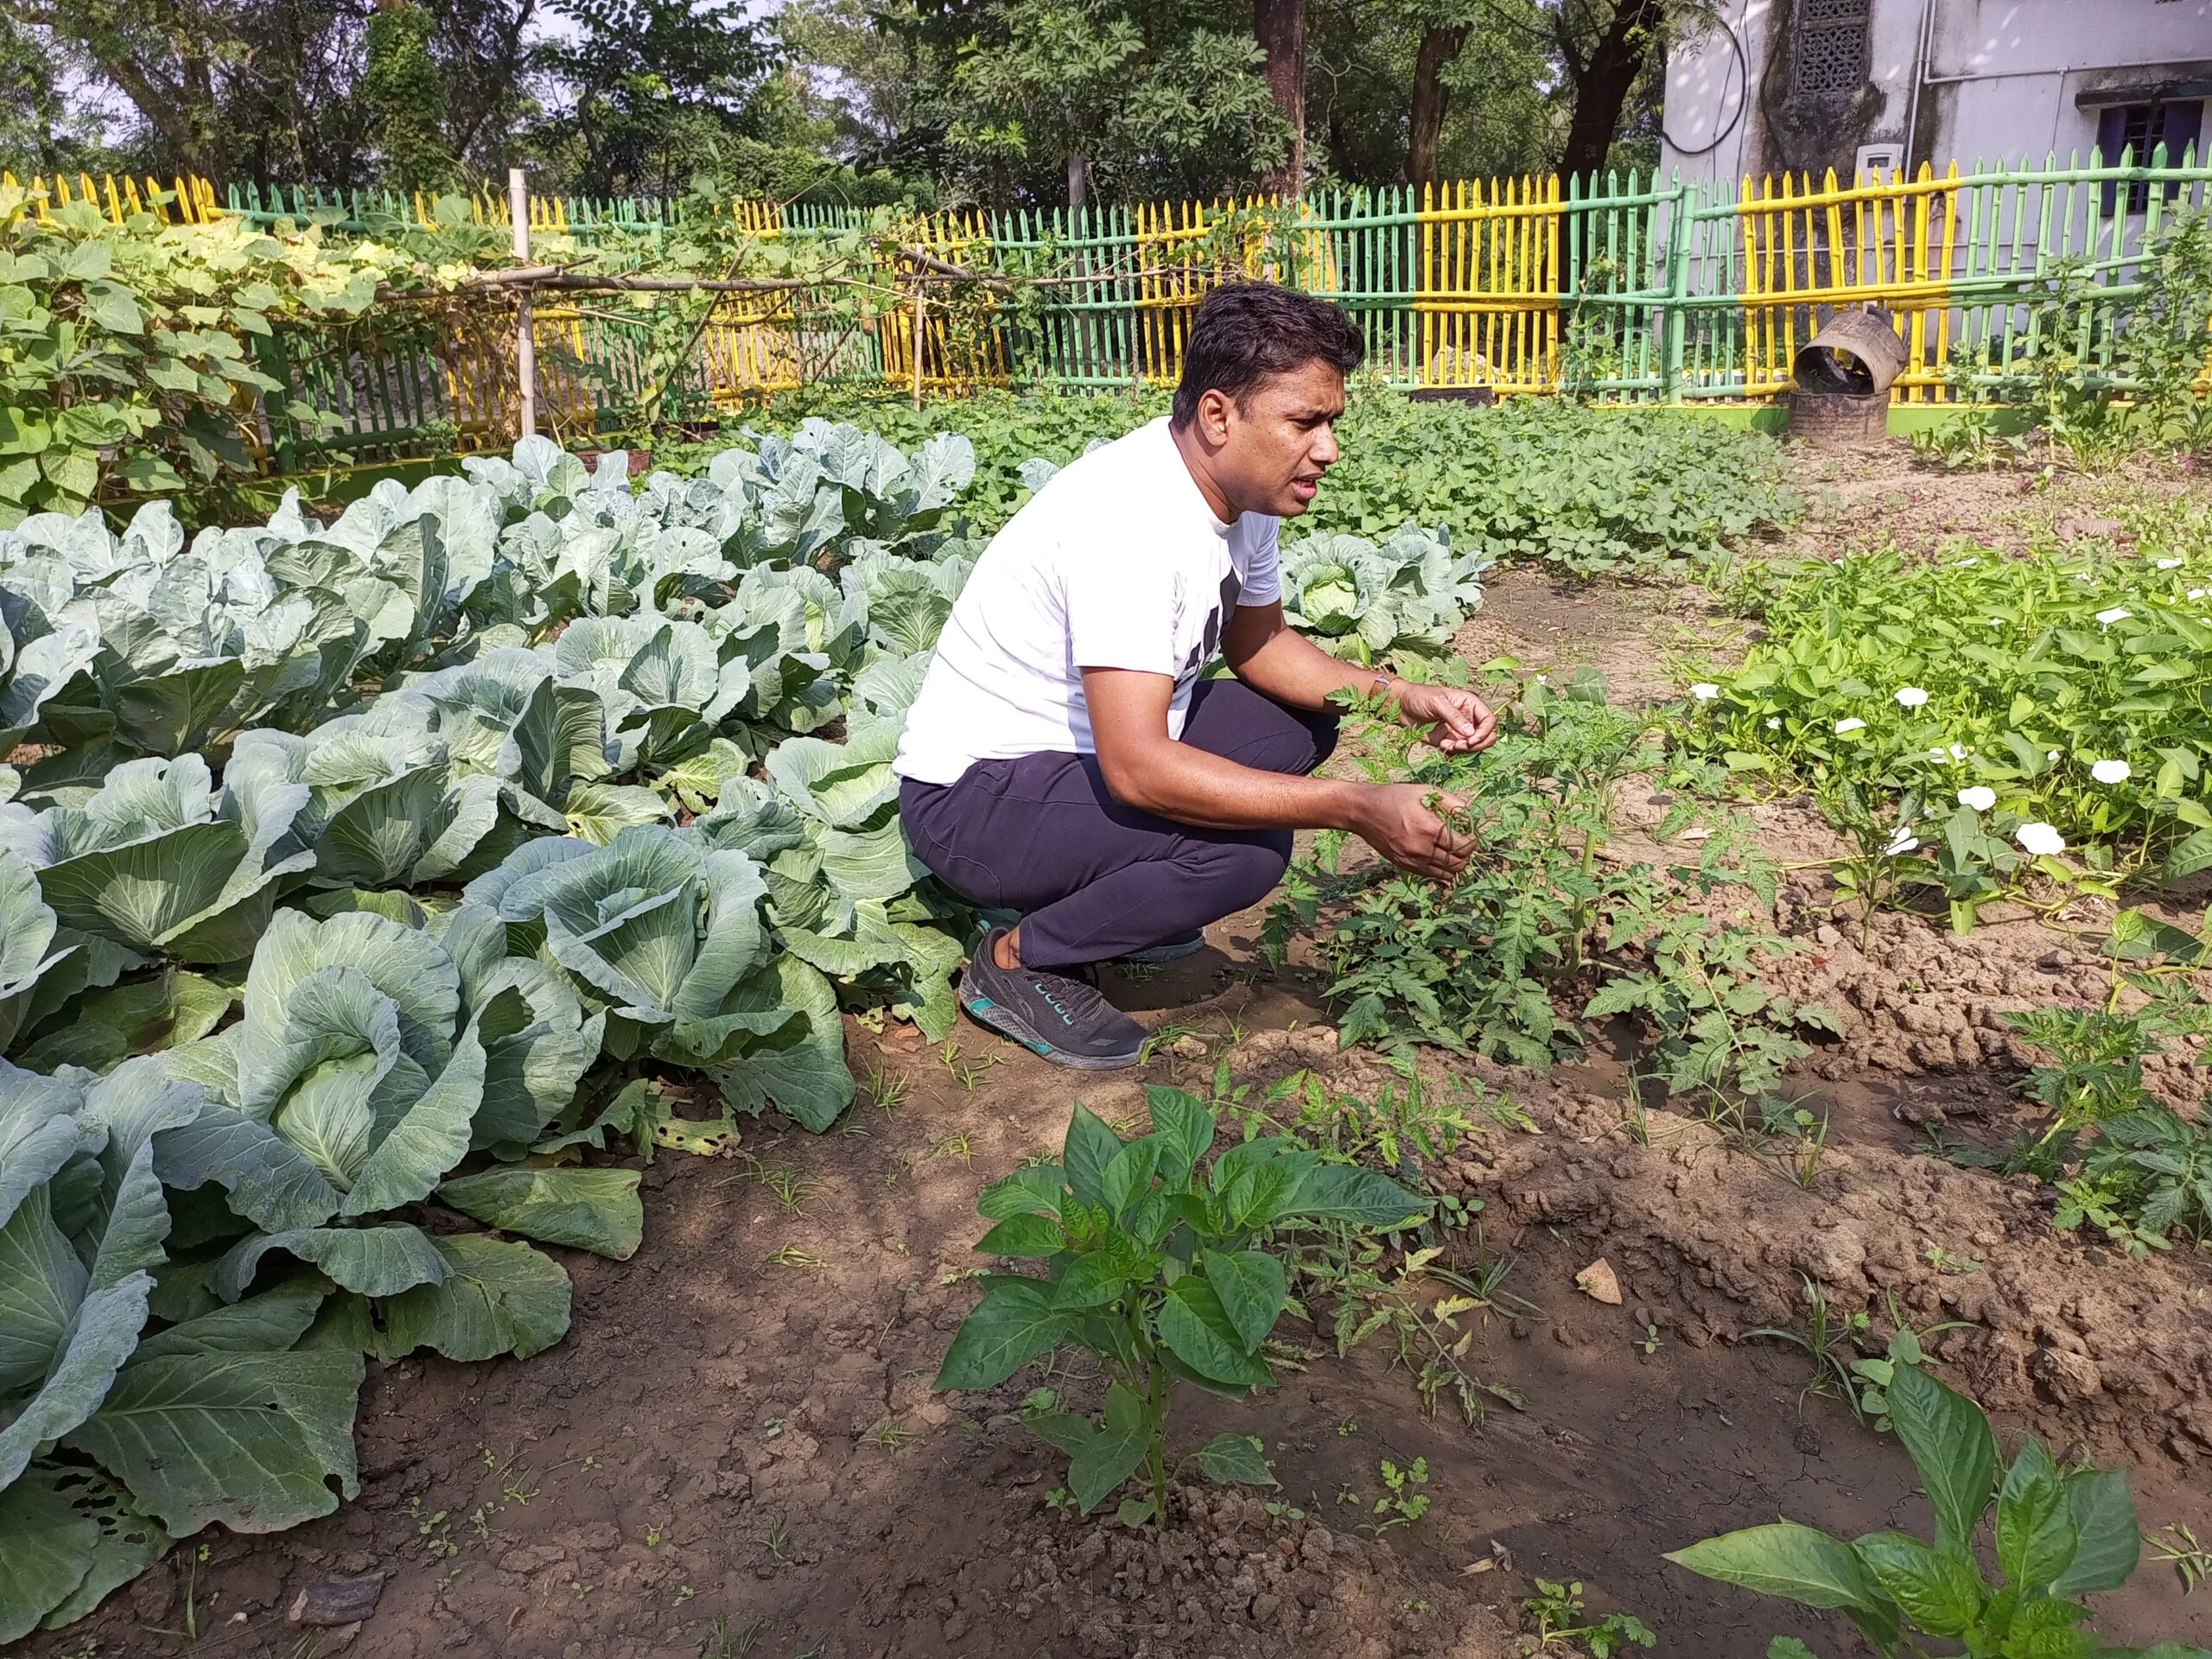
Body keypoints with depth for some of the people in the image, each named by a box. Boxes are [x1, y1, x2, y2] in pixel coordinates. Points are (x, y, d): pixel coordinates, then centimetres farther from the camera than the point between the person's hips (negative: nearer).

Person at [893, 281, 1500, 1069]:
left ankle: (1095, 893, 12)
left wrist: (1404, 697, -3)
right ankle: (1016, 961, -5)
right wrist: (1358, 808, -34)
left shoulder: (1238, 491, -2)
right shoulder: (1130, 516, -30)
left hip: (1090, 746, 10)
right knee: (1246, 847, -27)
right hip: (973, 795, -9)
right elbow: (1136, 768, -36)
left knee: (1304, 722, 9)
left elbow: (1257, 644, 13)